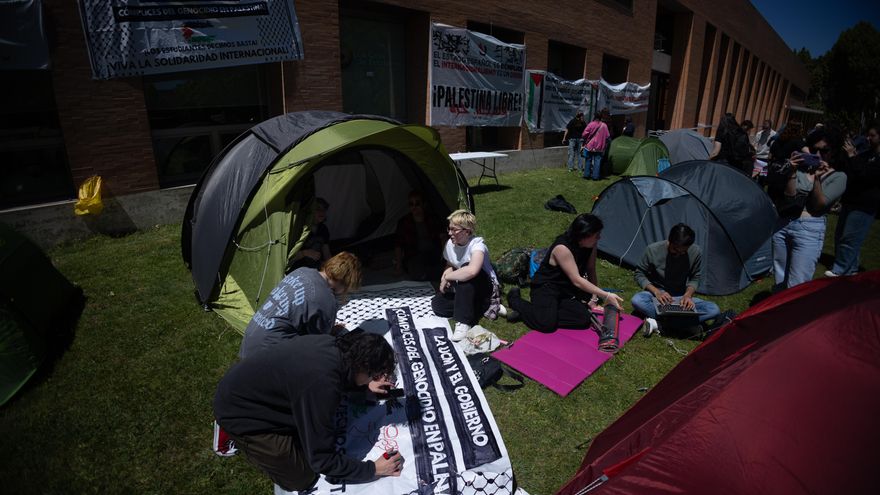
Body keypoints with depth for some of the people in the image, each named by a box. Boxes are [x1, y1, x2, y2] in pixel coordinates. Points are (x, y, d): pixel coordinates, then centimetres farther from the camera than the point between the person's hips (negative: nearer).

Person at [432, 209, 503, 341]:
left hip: (486, 287, -8)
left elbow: (472, 270, -47)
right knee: (437, 304, -10)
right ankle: (485, 308, -7)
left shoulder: (477, 244, -26)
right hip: (462, 289, 8)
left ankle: (463, 322, -30)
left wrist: (447, 277, -32)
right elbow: (450, 266, 14)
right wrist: (445, 278, -9)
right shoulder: (450, 244, -4)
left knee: (466, 268, -35)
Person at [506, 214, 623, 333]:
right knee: (546, 323, -29)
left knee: (584, 319, -18)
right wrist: (606, 296, -27)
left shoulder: (590, 245, -5)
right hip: (545, 287, -7)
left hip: (567, 290, 7)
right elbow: (577, 281, -29)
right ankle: (515, 300, -3)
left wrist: (596, 296, 8)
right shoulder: (562, 248, -28)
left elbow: (591, 271, 8)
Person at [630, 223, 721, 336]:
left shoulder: (696, 252, -13)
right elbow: (638, 274, -8)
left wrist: (688, 295, -19)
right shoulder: (653, 249, -18)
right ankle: (688, 323, -27)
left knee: (714, 310, -23)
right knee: (637, 301, -36)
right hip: (656, 295, -2)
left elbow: (695, 278, 2)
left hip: (680, 298, 3)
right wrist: (656, 292, -23)